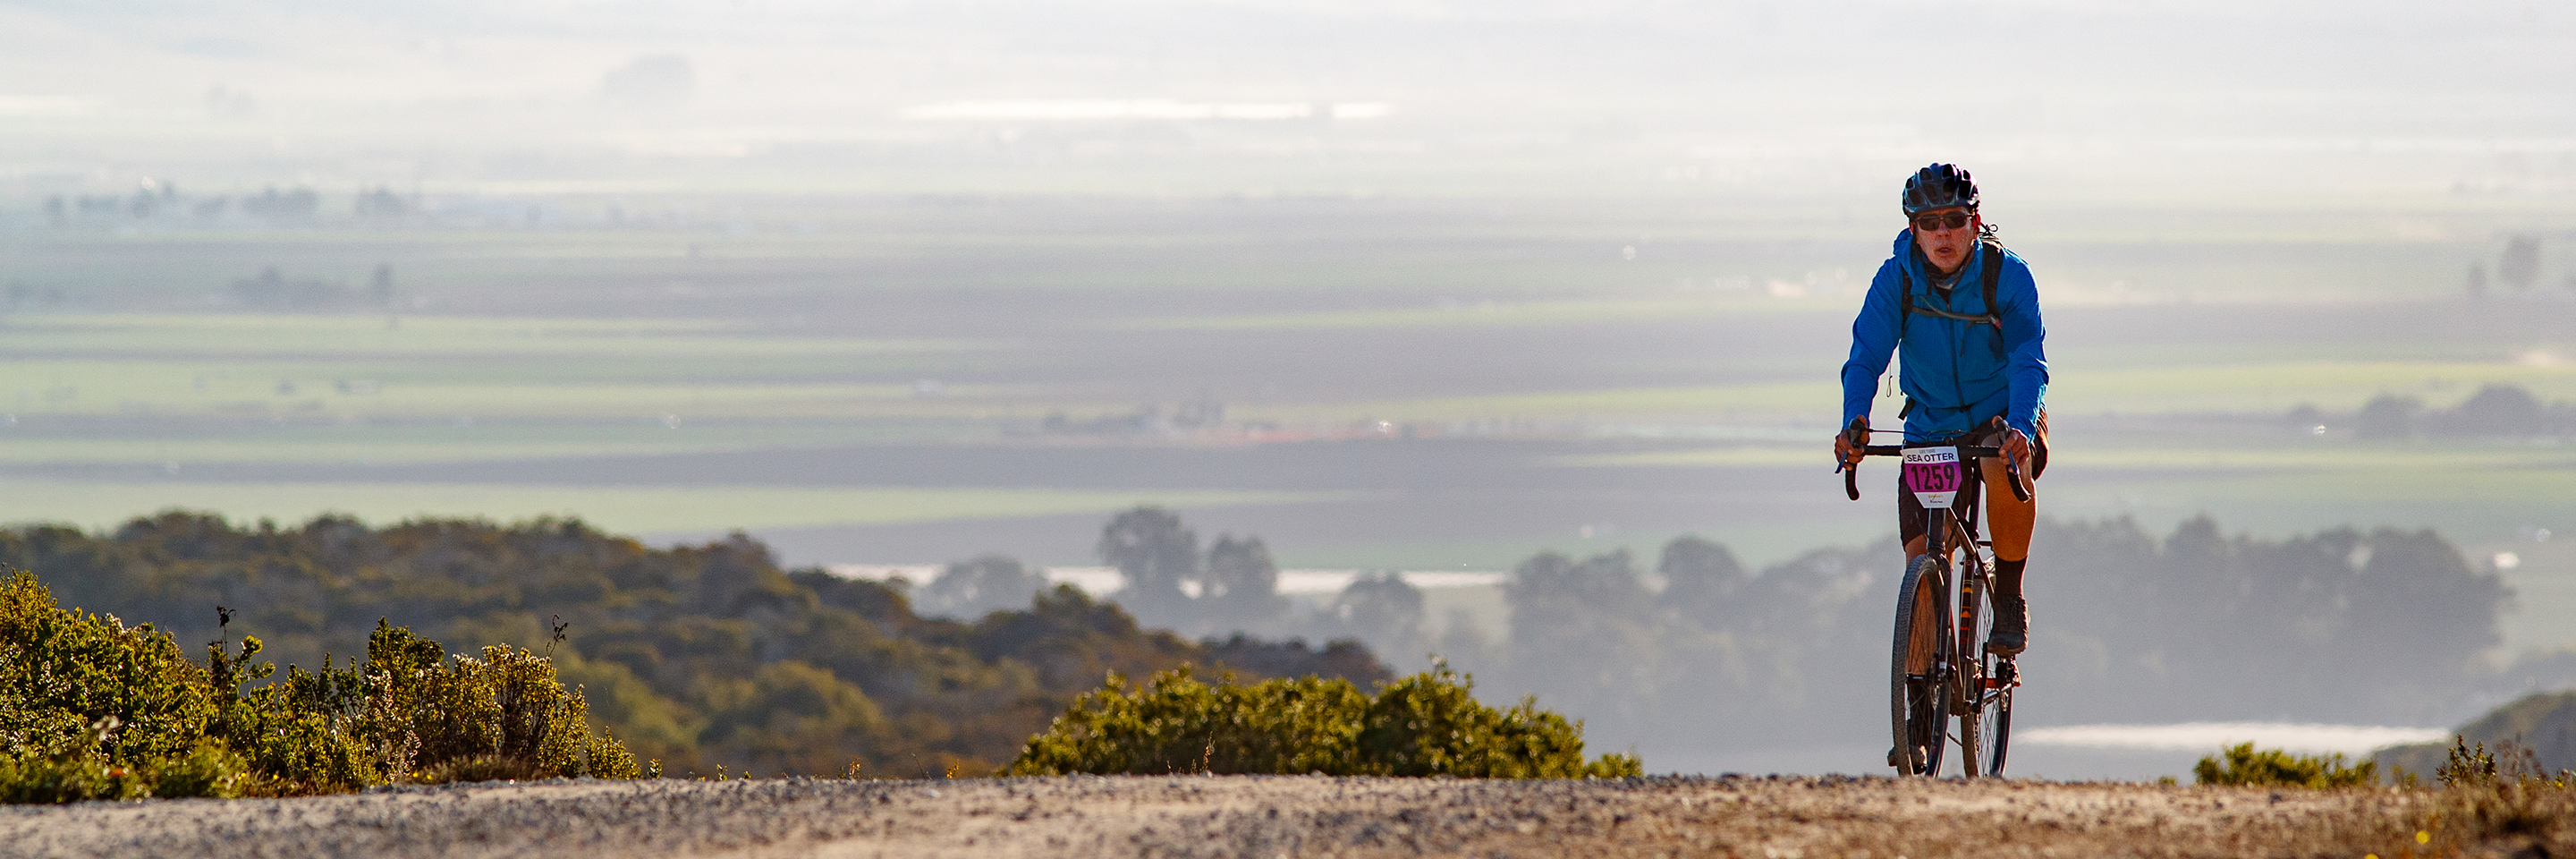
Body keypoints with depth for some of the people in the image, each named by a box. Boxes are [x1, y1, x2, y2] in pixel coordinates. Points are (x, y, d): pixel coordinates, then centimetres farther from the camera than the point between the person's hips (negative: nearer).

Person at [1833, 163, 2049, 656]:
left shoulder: (2008, 275, -17)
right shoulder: (1896, 279, -12)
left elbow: (2029, 361, -26)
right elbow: (1866, 359, -18)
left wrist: (2020, 426, -45)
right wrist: (1854, 424, -38)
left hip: (2003, 417, -2)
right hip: (1931, 427, 2)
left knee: (2007, 466, -37)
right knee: (1922, 556, -11)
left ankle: (2009, 601, -19)